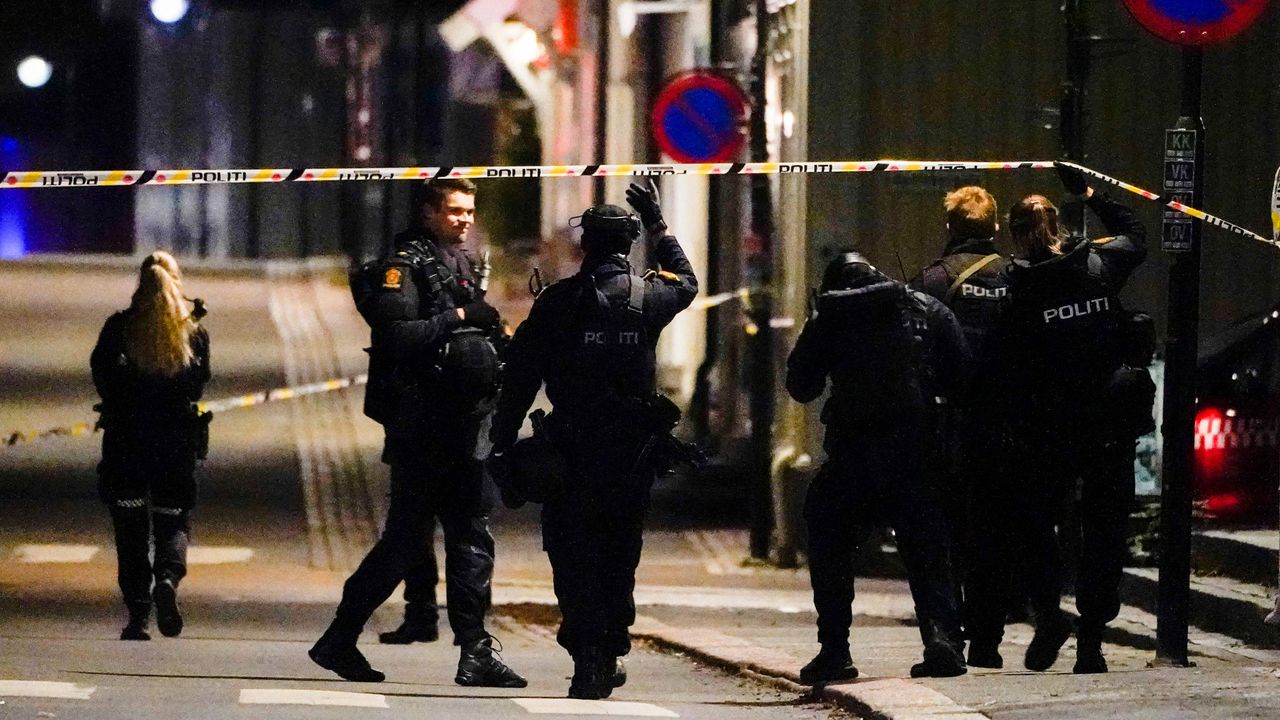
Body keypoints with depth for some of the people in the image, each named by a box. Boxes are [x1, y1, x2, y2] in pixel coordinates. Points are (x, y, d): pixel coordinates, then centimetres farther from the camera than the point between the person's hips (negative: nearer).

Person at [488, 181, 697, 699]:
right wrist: (657, 225, 34)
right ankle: (613, 652, 19)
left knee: (573, 558, 2)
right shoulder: (648, 297, 1)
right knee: (619, 556, 16)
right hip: (633, 454, 2)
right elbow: (686, 281, 27)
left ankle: (589, 658, -9)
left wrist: (503, 447, 0)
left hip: (571, 451, -2)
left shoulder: (557, 301, -3)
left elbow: (519, 380, -4)